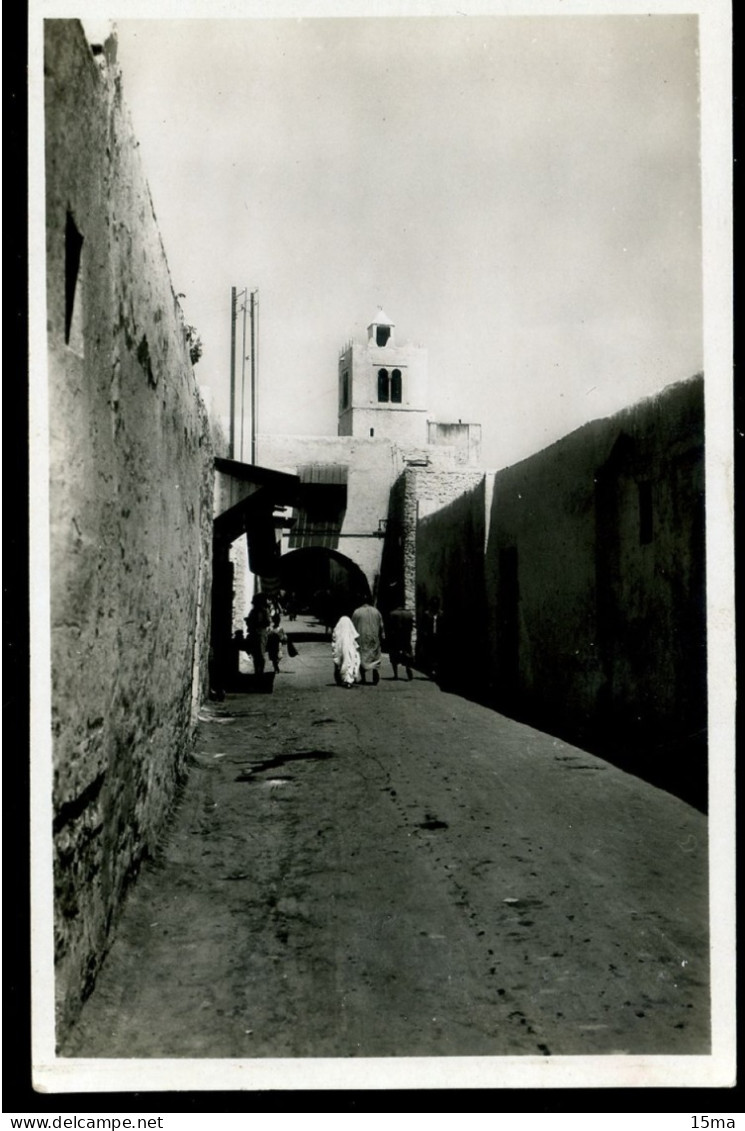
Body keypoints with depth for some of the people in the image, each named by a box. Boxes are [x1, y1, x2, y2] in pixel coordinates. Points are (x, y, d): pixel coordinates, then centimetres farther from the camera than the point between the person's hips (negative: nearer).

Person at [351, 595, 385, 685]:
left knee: (361, 658, 8)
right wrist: (381, 639, 9)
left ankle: (363, 678, 4)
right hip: (374, 638, 2)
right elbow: (381, 626, 4)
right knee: (375, 657, 8)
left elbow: (353, 627, -2)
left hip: (361, 638, -1)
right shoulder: (376, 611, 3)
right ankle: (375, 676, -10)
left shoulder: (357, 612, -3)